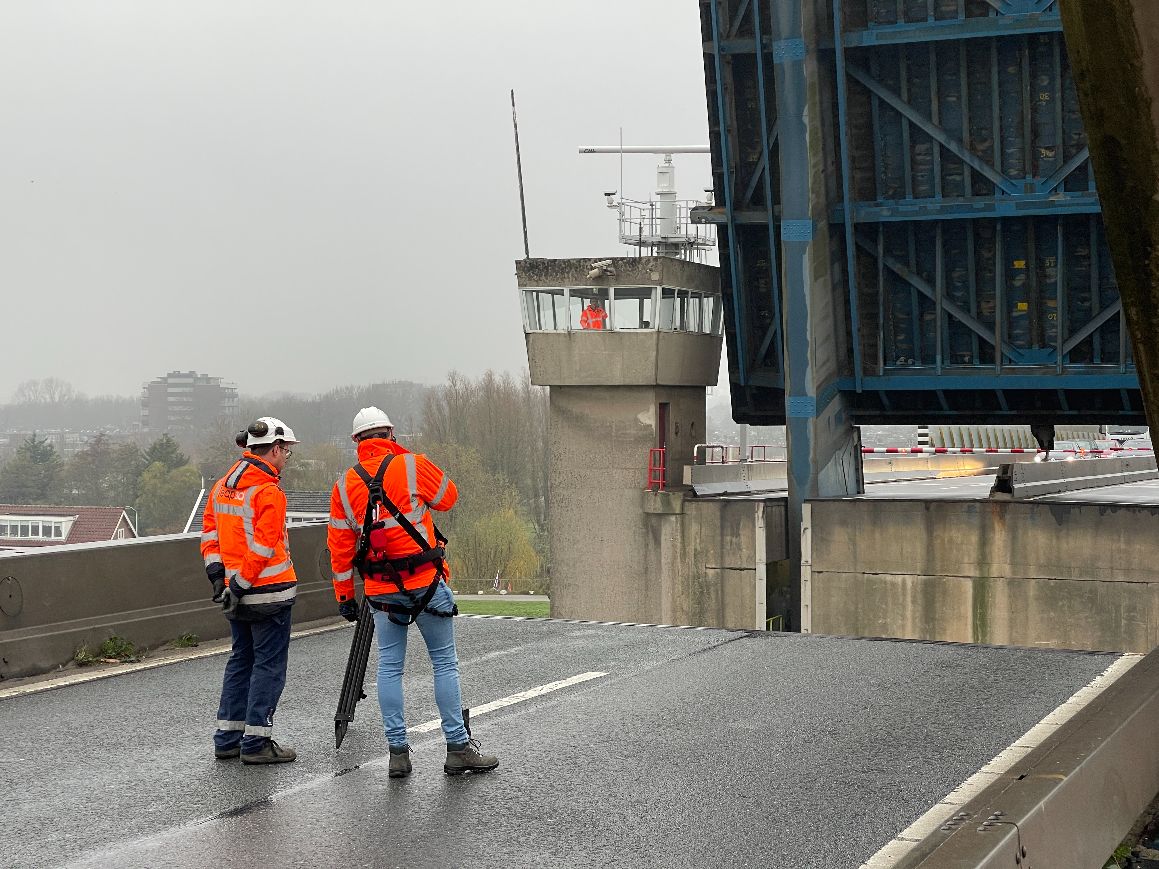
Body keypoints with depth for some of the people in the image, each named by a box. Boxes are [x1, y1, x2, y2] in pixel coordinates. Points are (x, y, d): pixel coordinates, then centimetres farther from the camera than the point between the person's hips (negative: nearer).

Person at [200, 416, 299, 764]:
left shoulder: (222, 486, 11)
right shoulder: (268, 491, -15)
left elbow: (209, 532, 12)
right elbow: (262, 548, -20)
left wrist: (218, 574, 8)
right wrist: (239, 586, -15)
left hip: (238, 592, 8)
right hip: (269, 592, -8)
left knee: (241, 660, 16)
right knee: (269, 665, 0)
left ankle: (227, 738, 20)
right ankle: (256, 742, 2)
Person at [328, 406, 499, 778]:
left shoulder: (344, 485, 4)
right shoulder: (412, 465, -6)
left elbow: (340, 547, 6)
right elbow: (448, 497, 11)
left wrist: (344, 595, 14)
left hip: (381, 590, 3)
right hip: (426, 582, -3)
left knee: (389, 667, 9)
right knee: (445, 663, 4)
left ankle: (398, 751, 9)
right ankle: (458, 748, 6)